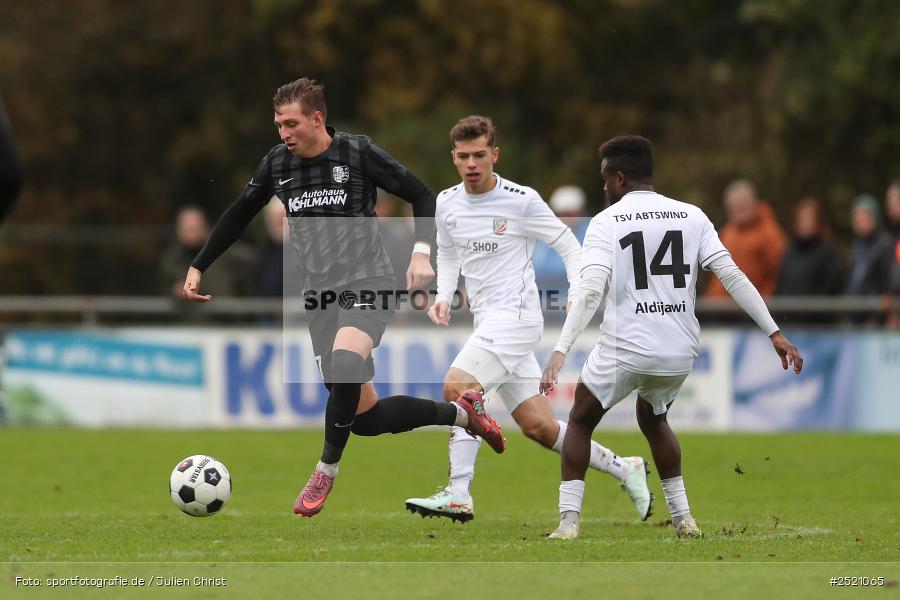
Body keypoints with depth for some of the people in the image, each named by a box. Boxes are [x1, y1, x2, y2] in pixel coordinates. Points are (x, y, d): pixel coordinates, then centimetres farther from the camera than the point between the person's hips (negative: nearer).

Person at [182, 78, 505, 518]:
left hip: (367, 283, -5)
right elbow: (238, 217, 20)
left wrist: (421, 251, -16)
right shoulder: (276, 164, 5)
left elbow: (422, 197, -2)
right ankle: (460, 413, 26)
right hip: (319, 294, 5)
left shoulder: (358, 153, -8)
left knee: (345, 362, -36)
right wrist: (198, 267, 16)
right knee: (364, 418, 1)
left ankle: (326, 472, -18)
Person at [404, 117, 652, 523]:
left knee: (457, 386, -23)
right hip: (488, 321, 7)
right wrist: (443, 297, 8)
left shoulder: (521, 201, -10)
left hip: (515, 315, -7)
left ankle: (459, 496, -20)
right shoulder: (446, 204, 7)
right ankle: (623, 469, 22)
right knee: (538, 426, 7)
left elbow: (567, 245, -1)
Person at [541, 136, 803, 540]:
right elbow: (732, 276, 1)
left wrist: (561, 350, -21)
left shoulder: (606, 222, -3)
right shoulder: (691, 216, 7)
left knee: (580, 420, 18)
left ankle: (569, 521, 7)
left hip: (624, 349, -4)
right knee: (653, 419, 31)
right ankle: (683, 518, 24)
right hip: (680, 352, 4)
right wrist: (774, 333, 3)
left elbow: (591, 290, -16)